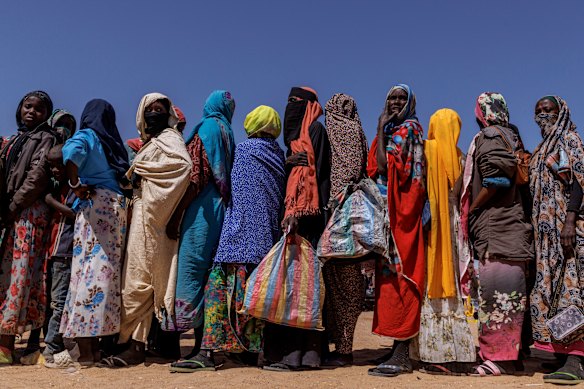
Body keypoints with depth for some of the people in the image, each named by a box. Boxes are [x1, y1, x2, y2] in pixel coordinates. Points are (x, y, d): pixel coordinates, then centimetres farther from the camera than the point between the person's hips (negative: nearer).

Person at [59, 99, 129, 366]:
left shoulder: (85, 136, 4)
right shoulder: (116, 145, 21)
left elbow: (71, 152, -18)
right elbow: (127, 178, 14)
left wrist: (75, 184, -9)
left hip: (93, 204, -5)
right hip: (118, 207, 5)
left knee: (87, 270, -6)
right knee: (108, 271, 6)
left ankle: (85, 350, -6)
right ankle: (95, 346, 10)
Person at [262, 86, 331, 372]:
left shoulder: (314, 130, -3)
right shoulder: (297, 134, 24)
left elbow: (313, 172, -14)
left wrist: (295, 213, -22)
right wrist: (289, 213, 14)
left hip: (305, 211, -9)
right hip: (295, 211, 9)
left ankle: (293, 352, -8)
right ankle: (306, 349, 11)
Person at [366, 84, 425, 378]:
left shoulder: (408, 128, -3)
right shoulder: (391, 131, 21)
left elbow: (383, 166, -16)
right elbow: (375, 170, 14)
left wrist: (380, 129, -8)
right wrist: (382, 130, 14)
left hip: (400, 209, -9)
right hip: (387, 209, 9)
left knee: (399, 272, -12)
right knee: (391, 273, 8)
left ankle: (402, 355, -10)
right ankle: (399, 348, 14)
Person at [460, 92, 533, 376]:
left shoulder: (489, 137, -5)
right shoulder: (510, 137, 21)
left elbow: (496, 178, -18)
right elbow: (516, 177, 18)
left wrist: (471, 210, -8)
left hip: (494, 227, -9)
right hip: (510, 223, 9)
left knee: (496, 288, -8)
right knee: (507, 288, 9)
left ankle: (500, 357, -6)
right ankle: (509, 355, 14)